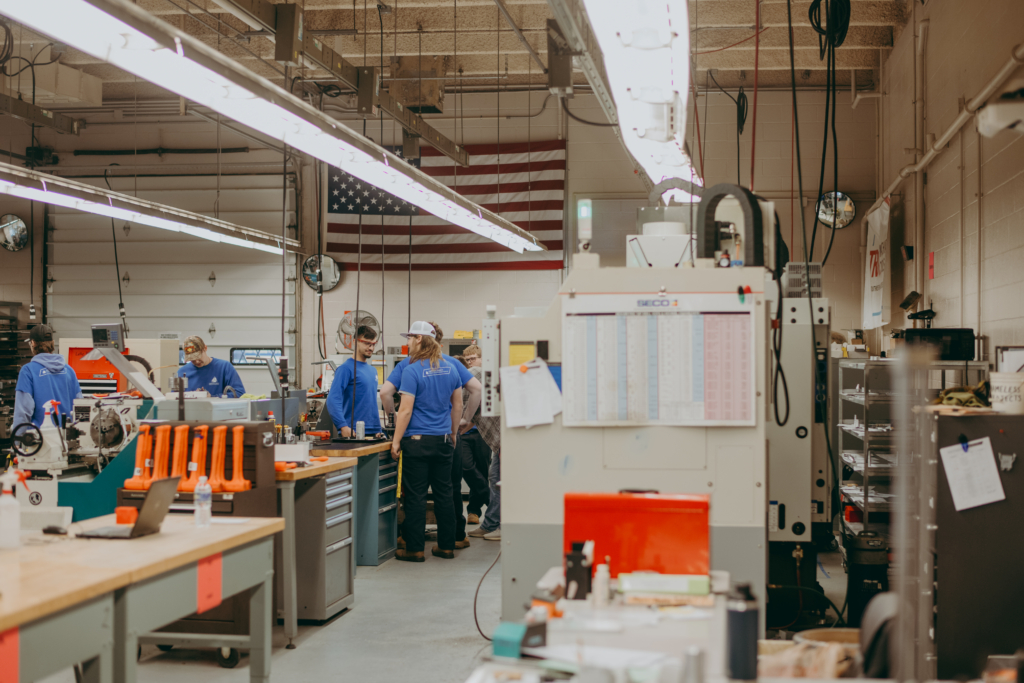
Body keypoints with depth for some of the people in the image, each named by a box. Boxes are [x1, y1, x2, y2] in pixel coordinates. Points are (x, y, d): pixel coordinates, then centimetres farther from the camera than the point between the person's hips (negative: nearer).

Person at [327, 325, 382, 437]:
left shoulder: (373, 370, 17)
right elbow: (333, 400, -19)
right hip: (354, 433, -7)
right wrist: (343, 426, -26)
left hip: (374, 432, 7)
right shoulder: (346, 368, -9)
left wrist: (379, 429, 18)